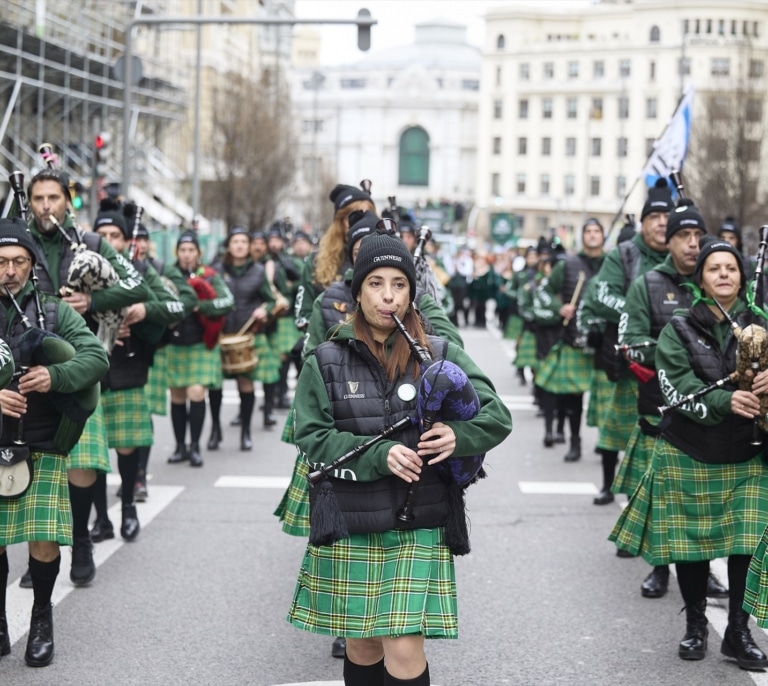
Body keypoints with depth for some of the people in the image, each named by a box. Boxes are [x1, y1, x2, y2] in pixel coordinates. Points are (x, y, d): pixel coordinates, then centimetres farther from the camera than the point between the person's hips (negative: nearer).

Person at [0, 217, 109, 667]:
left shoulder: (55, 312, 5)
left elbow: (97, 357, -5)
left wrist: (55, 375, -23)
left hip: (43, 447, 0)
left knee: (44, 540, -4)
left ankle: (42, 618, 19)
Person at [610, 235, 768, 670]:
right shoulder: (679, 331, 0)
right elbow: (680, 389, -13)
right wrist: (725, 401, -30)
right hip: (690, 455, -1)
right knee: (690, 542, 7)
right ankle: (696, 625, 26)